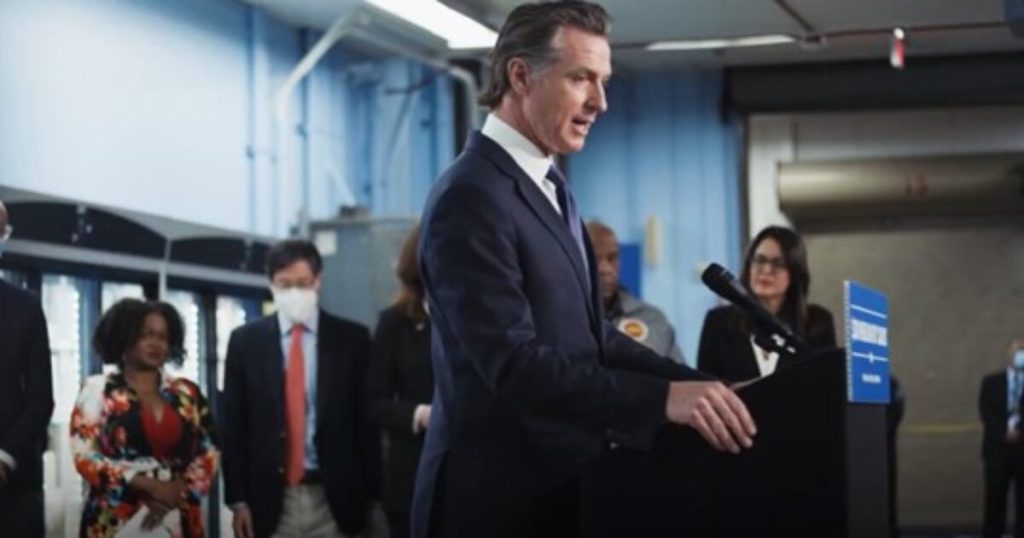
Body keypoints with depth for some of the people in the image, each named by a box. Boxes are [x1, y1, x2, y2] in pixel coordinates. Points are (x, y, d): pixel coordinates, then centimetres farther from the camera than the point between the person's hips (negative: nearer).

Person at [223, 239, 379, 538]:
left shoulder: (352, 338, 4)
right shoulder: (245, 341, 6)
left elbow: (367, 420, 5)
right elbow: (234, 426, 6)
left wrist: (371, 497, 0)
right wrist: (237, 499, 0)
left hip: (335, 499, 0)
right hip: (270, 499, 0)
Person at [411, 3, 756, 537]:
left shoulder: (547, 186, 14)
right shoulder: (471, 196, -18)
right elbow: (513, 363, -26)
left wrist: (697, 383, 0)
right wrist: (663, 397, -34)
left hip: (551, 486, 9)